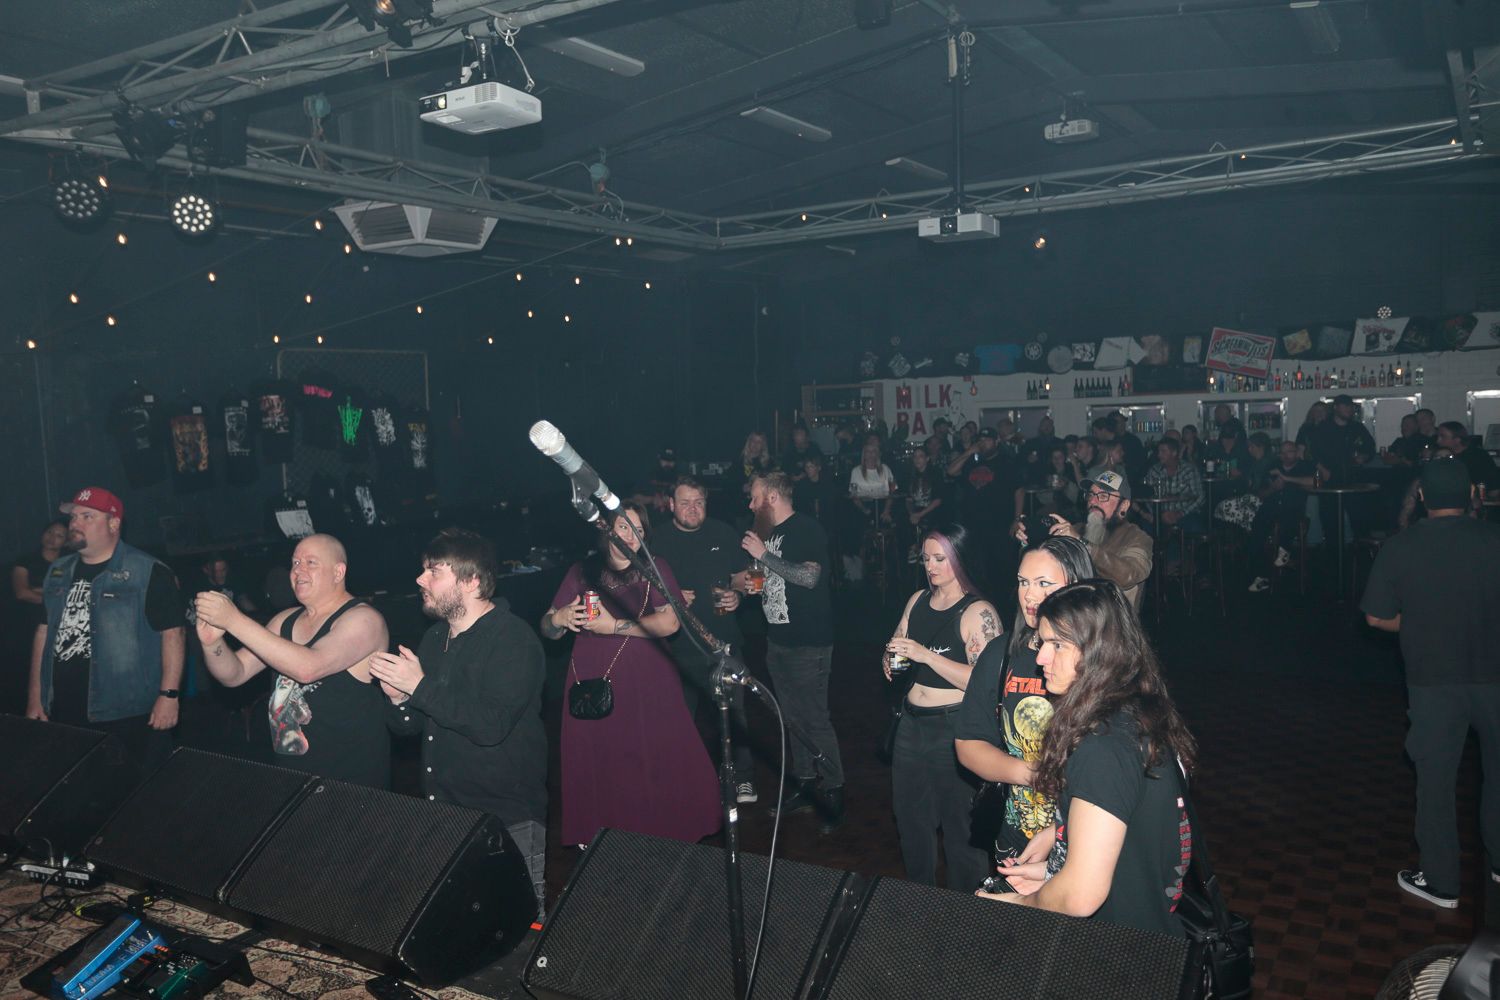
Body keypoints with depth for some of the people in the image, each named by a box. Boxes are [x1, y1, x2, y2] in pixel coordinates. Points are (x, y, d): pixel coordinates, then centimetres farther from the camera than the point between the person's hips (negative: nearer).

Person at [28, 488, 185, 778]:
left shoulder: (149, 573, -8)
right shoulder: (58, 572, 13)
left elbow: (173, 632, -11)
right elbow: (43, 631, 17)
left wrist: (169, 695, -17)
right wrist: (35, 698, 14)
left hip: (131, 717, -6)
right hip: (64, 715, 6)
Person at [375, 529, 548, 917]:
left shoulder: (514, 640, -15)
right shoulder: (435, 638, 10)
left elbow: (491, 725, -28)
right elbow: (408, 728, 14)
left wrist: (420, 686, -22)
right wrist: (399, 699, -8)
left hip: (508, 819, -7)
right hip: (442, 812, 8)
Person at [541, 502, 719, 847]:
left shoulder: (655, 569, 2)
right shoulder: (582, 572, 9)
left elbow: (669, 622, -11)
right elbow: (547, 629, 8)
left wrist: (615, 627, -16)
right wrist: (559, 618, -15)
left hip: (645, 685, -2)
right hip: (592, 685, 2)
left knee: (659, 764, -3)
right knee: (597, 767, 4)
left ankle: (667, 834, 16)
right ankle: (595, 840, 23)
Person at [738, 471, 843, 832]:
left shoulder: (806, 530, -13)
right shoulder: (766, 532, 13)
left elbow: (809, 576, -26)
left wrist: (764, 554, -21)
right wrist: (743, 583, 5)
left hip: (808, 643, -8)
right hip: (777, 640, 8)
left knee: (815, 719, -5)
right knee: (793, 717, 14)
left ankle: (833, 792, 7)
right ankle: (805, 784, 26)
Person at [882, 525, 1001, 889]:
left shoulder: (978, 613, -14)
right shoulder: (918, 600, 8)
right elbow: (896, 647, 18)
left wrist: (926, 655, -27)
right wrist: (891, 658, -5)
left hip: (954, 727, -7)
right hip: (912, 721, 7)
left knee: (959, 825, 3)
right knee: (910, 818, 18)